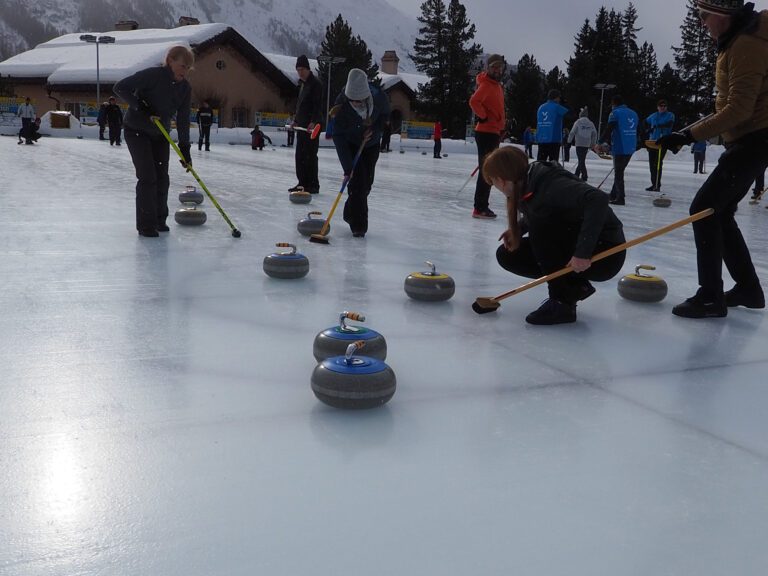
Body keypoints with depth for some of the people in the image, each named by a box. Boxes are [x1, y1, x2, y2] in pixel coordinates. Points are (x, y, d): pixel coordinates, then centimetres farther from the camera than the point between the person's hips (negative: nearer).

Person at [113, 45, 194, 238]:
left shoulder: (185, 88, -5)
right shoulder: (152, 75, -24)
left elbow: (183, 119, -5)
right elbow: (120, 88, -23)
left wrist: (184, 148, -12)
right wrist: (140, 107, -28)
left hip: (160, 135, 6)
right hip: (137, 131, -6)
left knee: (162, 178, 6)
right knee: (147, 177, -12)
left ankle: (159, 220, 21)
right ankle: (145, 225, -4)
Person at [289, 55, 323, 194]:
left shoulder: (315, 84, -9)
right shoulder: (302, 84, 20)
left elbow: (318, 106, -17)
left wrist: (313, 122, -26)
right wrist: (296, 120, 19)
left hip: (311, 126, -9)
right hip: (302, 125, 9)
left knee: (310, 155, -8)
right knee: (300, 156, 9)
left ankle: (313, 185, -5)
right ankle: (303, 183, 15)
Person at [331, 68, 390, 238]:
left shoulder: (379, 97, -28)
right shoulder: (341, 104, -32)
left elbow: (385, 116, -4)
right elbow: (338, 137, -30)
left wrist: (374, 130, -23)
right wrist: (347, 167, -35)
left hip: (371, 145, 3)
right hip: (351, 145, -3)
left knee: (366, 184, 6)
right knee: (357, 182, -14)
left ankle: (351, 214, 30)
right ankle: (358, 225, -6)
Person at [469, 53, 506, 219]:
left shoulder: (497, 85, 16)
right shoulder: (486, 85, -14)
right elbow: (474, 101, -30)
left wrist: (501, 125, 20)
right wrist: (483, 117, -19)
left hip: (493, 133, 10)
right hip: (486, 132, -10)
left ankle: (482, 206, 22)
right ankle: (479, 208, -5)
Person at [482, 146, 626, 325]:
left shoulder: (550, 184, -26)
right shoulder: (527, 186, 0)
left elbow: (597, 199, -39)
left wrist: (583, 252, -41)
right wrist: (517, 228, 2)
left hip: (605, 253, -9)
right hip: (573, 247, 9)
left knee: (540, 225, -26)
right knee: (507, 254, 2)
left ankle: (562, 302, -18)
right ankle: (574, 286, 7)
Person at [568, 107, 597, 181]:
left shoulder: (578, 122, -6)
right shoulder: (591, 123, 6)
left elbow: (572, 132, -7)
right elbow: (594, 134, 9)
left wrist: (569, 140, 7)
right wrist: (593, 143, 19)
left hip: (579, 144, -4)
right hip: (587, 144, 4)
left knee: (581, 160, -3)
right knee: (582, 160, 13)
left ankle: (584, 176, -10)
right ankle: (576, 174, 20)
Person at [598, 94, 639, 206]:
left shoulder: (615, 113, -8)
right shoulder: (633, 113, 14)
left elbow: (608, 130, -13)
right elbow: (636, 131, 19)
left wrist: (601, 143, 0)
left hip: (620, 149, -7)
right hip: (631, 148, 7)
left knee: (618, 173, 0)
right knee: (619, 171, 17)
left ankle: (620, 198, -1)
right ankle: (613, 195, 23)